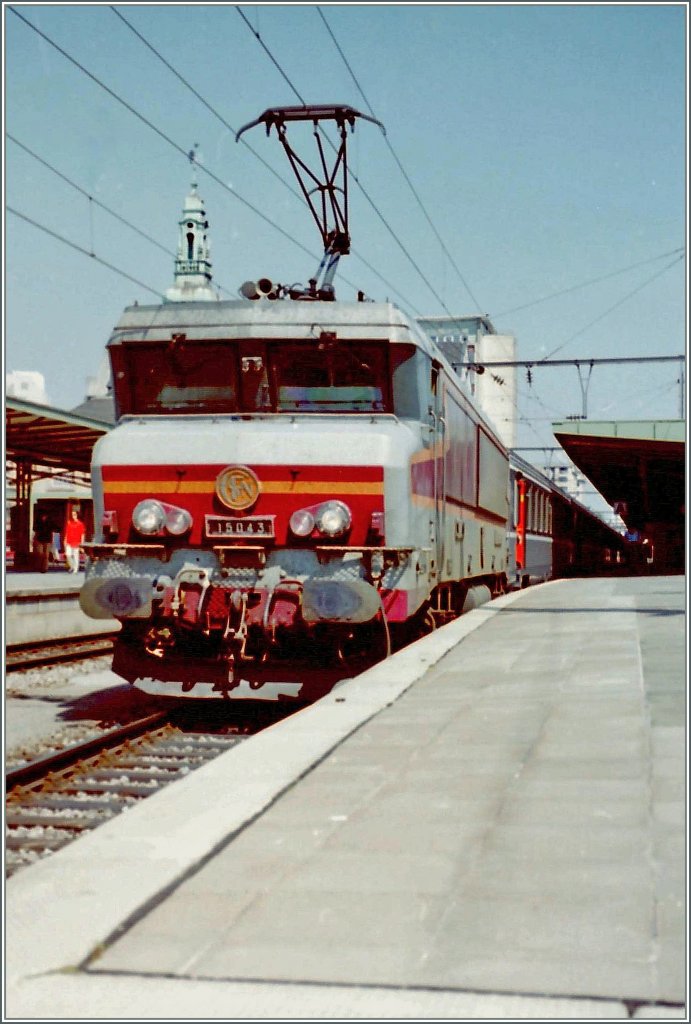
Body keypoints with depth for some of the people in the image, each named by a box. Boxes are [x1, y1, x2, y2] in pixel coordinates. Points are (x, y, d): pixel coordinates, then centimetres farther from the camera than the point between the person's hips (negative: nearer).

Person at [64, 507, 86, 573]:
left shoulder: (80, 524, -3)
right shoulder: (69, 522, 7)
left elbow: (82, 534, -1)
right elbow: (67, 532, 13)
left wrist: (82, 542, -5)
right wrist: (65, 541, 11)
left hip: (76, 543, -3)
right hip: (69, 542, 3)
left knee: (76, 555, 0)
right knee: (68, 555, -4)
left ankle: (76, 569, 7)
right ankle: (72, 566, 17)